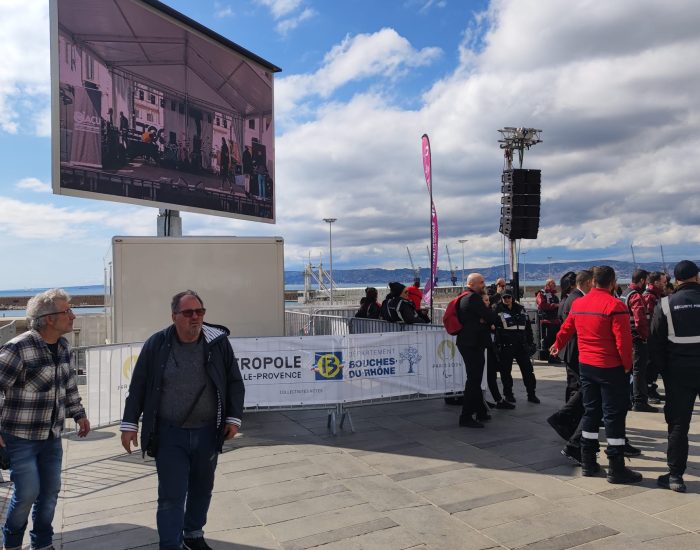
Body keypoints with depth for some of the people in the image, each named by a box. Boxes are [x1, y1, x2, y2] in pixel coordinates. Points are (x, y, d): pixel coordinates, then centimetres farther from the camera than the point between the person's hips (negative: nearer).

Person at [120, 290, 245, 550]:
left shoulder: (219, 342, -5)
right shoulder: (156, 344, -7)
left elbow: (234, 383, 3)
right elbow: (138, 386, 1)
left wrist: (234, 417, -3)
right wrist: (130, 424, 0)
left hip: (207, 433, 3)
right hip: (169, 434, -2)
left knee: (202, 489, 19)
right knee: (172, 495, 1)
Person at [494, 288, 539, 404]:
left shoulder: (520, 309, 11)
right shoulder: (498, 310, -2)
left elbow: (528, 327, 16)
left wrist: (531, 343, 13)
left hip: (521, 345, 4)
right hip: (505, 346, -4)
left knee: (528, 370, 5)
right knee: (506, 371, 4)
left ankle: (531, 394, 16)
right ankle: (508, 394, 18)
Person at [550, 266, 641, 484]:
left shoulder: (578, 304, 4)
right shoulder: (615, 305, -16)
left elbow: (566, 329, 19)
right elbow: (623, 340, -19)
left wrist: (557, 345, 37)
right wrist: (627, 364, -4)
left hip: (585, 365, 6)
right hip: (611, 368, -6)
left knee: (591, 412, 15)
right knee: (614, 416, 0)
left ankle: (588, 462, 21)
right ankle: (617, 469, 5)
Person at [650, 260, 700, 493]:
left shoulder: (665, 304, -6)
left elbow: (656, 343, -5)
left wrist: (664, 370, 5)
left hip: (678, 373, -1)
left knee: (678, 423, 5)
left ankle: (675, 476, 7)